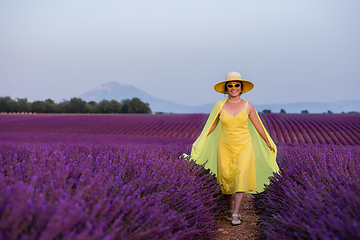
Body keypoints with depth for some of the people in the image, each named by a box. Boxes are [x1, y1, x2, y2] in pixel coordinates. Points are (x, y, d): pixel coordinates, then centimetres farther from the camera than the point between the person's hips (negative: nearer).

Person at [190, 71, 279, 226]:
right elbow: (211, 126, 8)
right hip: (225, 148, 1)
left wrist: (269, 144, 14)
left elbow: (259, 127, 8)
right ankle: (230, 210, 24)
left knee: (241, 178, -12)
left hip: (244, 147, -1)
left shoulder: (248, 106, -1)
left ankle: (236, 214, -12)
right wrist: (199, 143, 5)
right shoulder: (220, 105, 0)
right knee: (226, 179, 4)